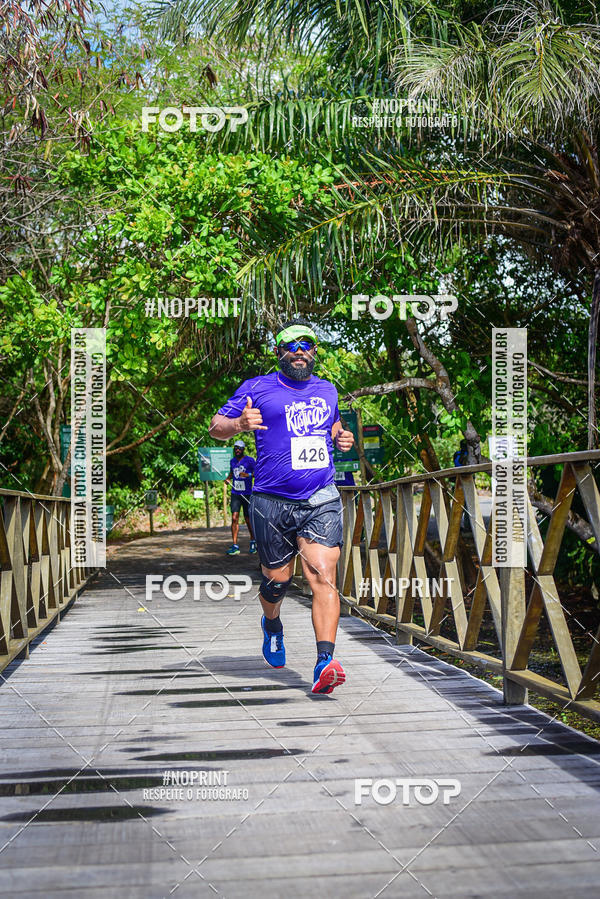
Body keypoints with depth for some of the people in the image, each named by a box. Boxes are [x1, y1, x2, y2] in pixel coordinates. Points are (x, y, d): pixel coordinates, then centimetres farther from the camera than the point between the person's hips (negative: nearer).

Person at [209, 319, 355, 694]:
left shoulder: (327, 390, 15)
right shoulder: (257, 388, 3)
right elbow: (216, 427, 3)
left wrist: (342, 438, 10)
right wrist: (239, 423, -19)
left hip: (322, 501, 2)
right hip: (273, 504, -1)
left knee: (323, 577, -15)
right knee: (277, 580, 9)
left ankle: (325, 663, -22)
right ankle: (272, 625, 44)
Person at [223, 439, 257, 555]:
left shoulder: (249, 460, -4)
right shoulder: (232, 461, 12)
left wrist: (248, 475, -24)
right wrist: (228, 478, 7)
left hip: (247, 494, -3)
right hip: (235, 493, 3)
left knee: (248, 519, 6)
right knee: (234, 518, -9)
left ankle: (253, 541, 29)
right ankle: (235, 546, -10)